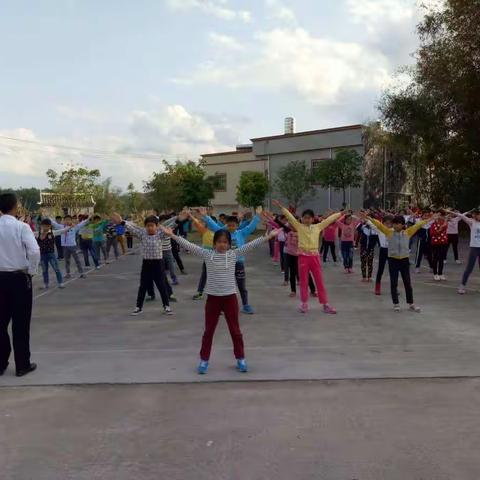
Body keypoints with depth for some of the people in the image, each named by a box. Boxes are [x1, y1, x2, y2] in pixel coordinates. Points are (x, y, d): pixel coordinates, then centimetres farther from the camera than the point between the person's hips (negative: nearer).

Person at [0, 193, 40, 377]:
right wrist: (31, 271, -8)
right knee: (21, 323, 4)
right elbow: (34, 251, -23)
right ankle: (22, 365, 13)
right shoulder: (21, 227, -12)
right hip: (19, 278, -4)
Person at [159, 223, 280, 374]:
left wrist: (268, 236, -15)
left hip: (230, 297, 0)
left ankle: (240, 358, 26)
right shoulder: (207, 254, -4)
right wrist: (172, 235, -14)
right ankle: (204, 360, 24)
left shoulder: (234, 254, -3)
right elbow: (189, 245, -8)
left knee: (235, 330, 11)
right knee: (209, 330, 10)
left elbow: (251, 245, -9)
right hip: (213, 298, 0)